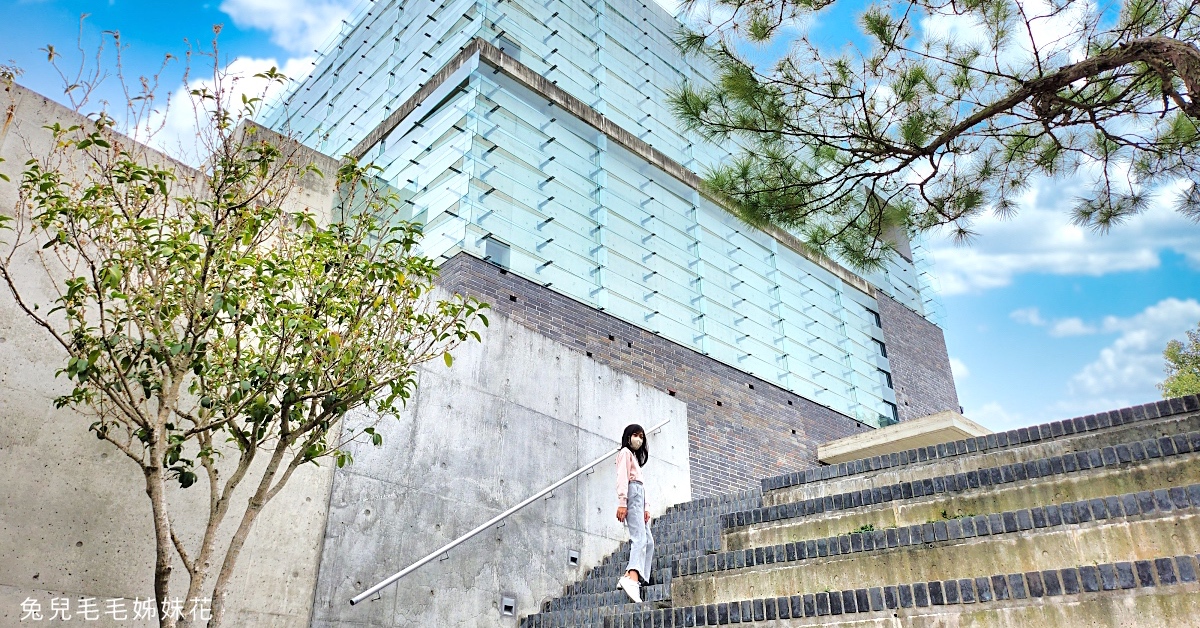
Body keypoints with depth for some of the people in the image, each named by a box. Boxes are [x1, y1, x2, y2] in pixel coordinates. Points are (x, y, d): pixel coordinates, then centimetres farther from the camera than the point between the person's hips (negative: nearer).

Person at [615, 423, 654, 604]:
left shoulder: (635, 457, 32)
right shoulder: (625, 452, 5)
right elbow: (622, 477, -9)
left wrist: (645, 507, 12)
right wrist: (622, 502, -20)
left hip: (639, 497, 10)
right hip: (632, 495, -10)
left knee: (648, 542, 6)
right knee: (640, 539, -25)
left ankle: (629, 578, 1)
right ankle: (633, 579, -42)